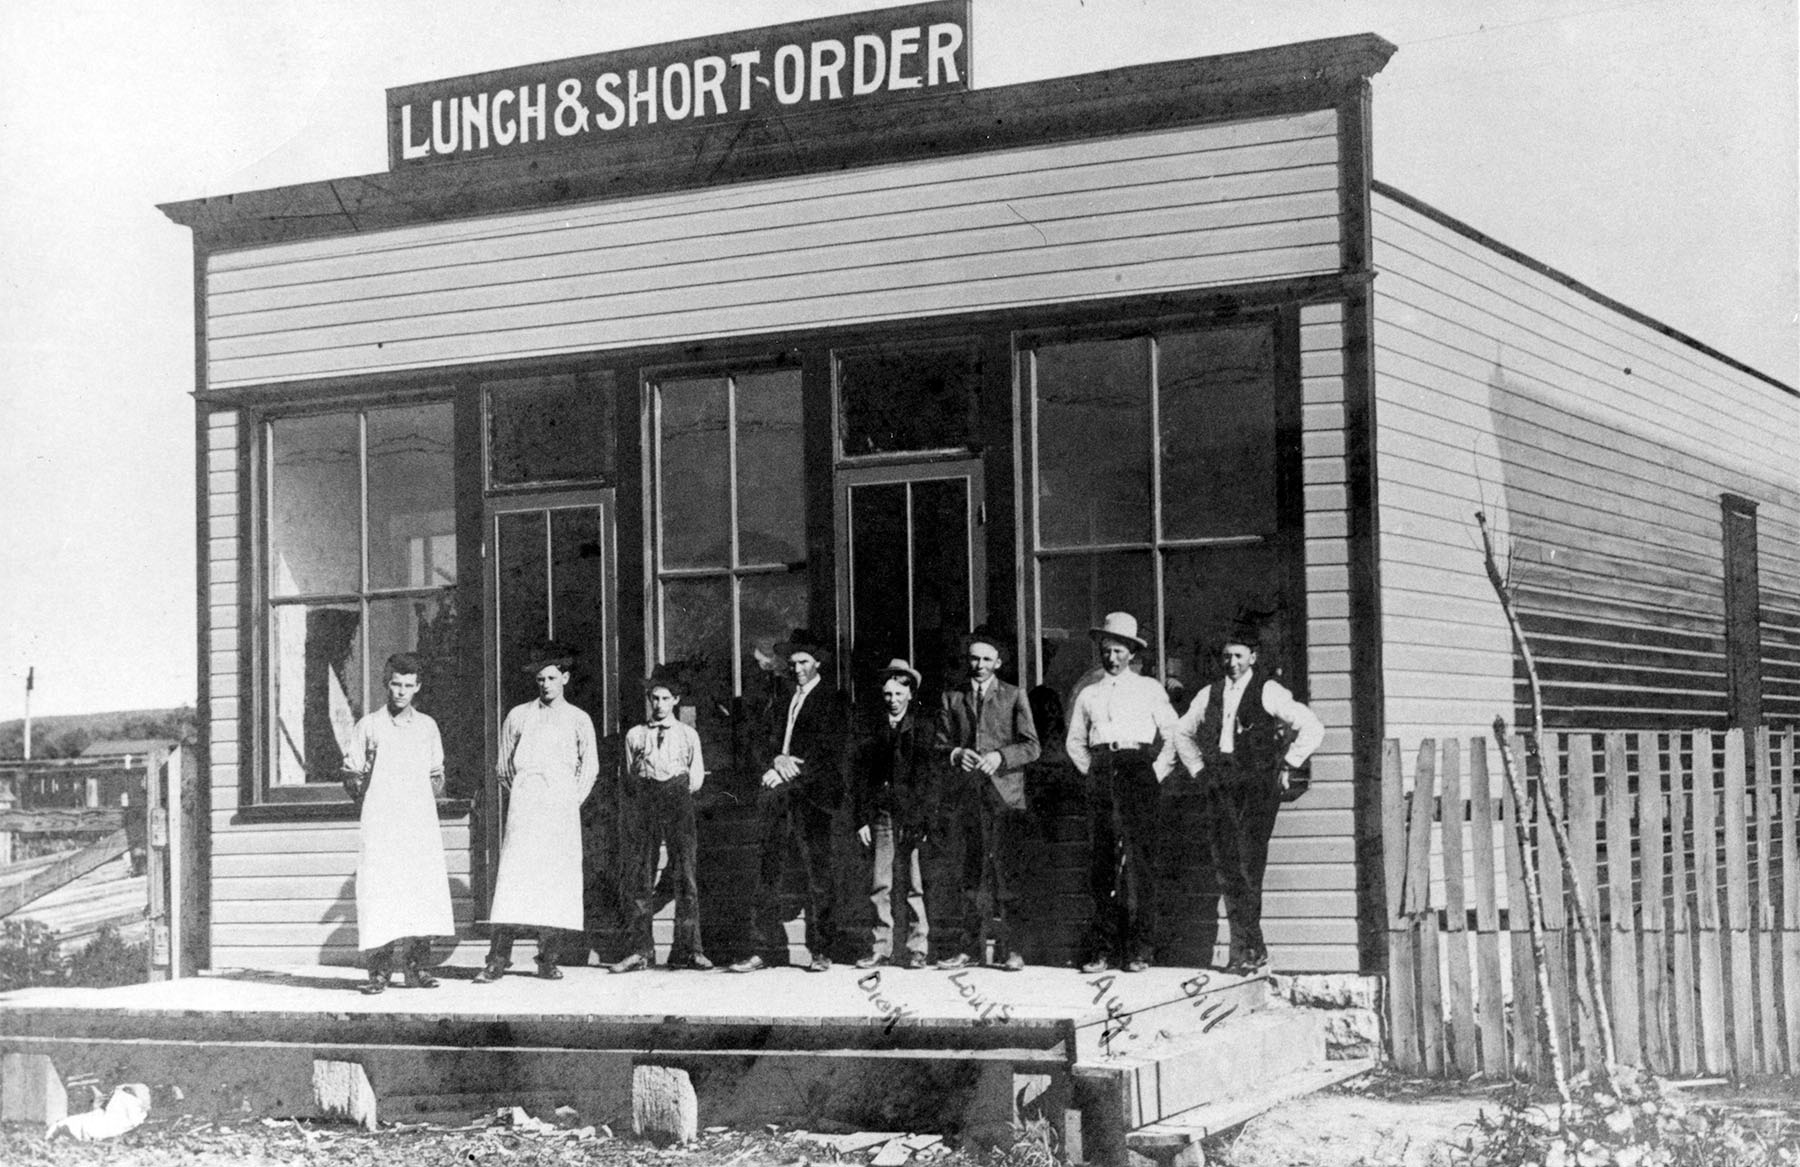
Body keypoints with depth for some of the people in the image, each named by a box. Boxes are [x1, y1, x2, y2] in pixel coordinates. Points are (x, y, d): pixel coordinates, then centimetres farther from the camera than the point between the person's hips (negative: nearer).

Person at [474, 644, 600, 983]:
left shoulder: (578, 720, 11)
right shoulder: (518, 717, 12)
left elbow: (589, 767, 12)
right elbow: (503, 766, 18)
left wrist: (572, 801, 5)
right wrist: (520, 793, 10)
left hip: (562, 807, 1)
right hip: (524, 806, 0)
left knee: (557, 880, -2)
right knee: (513, 877, -10)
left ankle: (547, 959, 3)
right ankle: (498, 959, -13)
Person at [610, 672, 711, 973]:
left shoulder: (688, 734, 15)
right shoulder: (635, 735, 16)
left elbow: (697, 776, 12)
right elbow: (627, 777, 16)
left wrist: (678, 794, 1)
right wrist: (627, 813, 8)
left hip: (678, 798, -1)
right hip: (643, 801, 1)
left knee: (684, 874, -8)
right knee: (640, 876, -3)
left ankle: (687, 948, -8)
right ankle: (641, 950, -2)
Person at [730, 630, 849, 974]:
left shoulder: (832, 702, 5)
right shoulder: (779, 705, 22)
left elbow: (833, 752, -4)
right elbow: (762, 745, 16)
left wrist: (791, 770, -11)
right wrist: (776, 759, -7)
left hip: (810, 793, -5)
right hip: (775, 793, 5)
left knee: (817, 873, -4)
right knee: (767, 871, -1)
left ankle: (820, 951, 2)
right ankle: (764, 948, 0)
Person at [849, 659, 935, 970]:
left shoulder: (922, 731, 6)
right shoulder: (871, 730, 11)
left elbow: (928, 778, 1)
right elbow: (858, 775, 8)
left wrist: (924, 820, -8)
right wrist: (861, 819, 0)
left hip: (912, 816, -2)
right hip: (880, 814, 2)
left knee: (914, 886, -2)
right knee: (879, 886, 2)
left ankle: (917, 949, 3)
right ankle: (881, 947, 7)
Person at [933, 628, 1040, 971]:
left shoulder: (1014, 696, 10)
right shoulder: (951, 698, 15)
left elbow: (1031, 747, 3)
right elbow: (938, 746, 12)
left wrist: (1000, 756, -12)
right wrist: (955, 754, -9)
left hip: (1004, 792, -2)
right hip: (967, 794, 2)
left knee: (1005, 870, -6)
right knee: (972, 872, 3)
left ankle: (1007, 947, -4)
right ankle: (972, 946, 6)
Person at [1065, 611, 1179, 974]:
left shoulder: (1149, 689, 11)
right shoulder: (1089, 694, 17)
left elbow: (1172, 734, 9)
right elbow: (1075, 740, 22)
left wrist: (1157, 773, 0)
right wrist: (1092, 772, 10)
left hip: (1138, 771, -2)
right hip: (1101, 776, 2)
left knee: (1139, 861, -8)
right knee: (1101, 864, -1)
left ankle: (1139, 950, -7)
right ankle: (1102, 949, 2)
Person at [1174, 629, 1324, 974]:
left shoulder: (1268, 692, 1)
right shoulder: (1210, 694, 15)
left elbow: (1312, 727, -2)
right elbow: (1183, 732, 30)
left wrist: (1287, 766, -3)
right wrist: (1198, 769, 19)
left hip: (1257, 783, -5)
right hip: (1218, 785, 5)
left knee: (1248, 864, -11)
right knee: (1223, 862, -1)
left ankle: (1245, 949, -6)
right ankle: (1252, 947, 5)